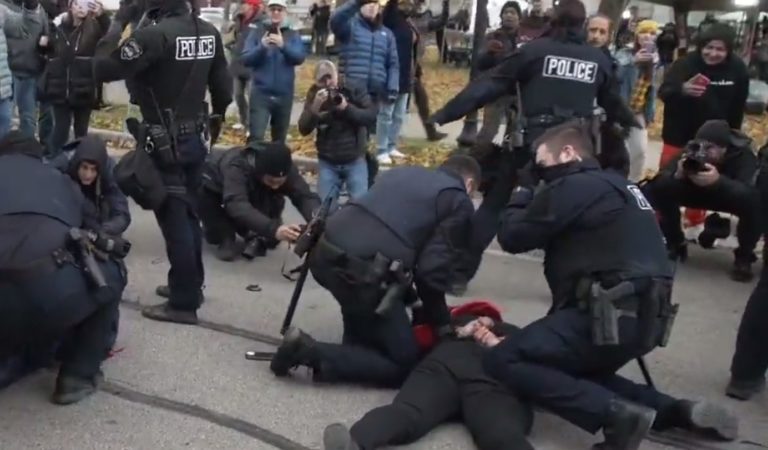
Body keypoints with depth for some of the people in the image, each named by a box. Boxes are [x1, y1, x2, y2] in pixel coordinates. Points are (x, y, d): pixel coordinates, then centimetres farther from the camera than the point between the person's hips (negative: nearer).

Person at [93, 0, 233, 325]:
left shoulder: (155, 35, -21)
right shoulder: (209, 33, 2)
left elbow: (104, 70, -21)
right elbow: (223, 87, 11)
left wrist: (118, 30, -4)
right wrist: (216, 122, 26)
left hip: (165, 143, -7)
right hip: (195, 138, 7)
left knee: (174, 220, 0)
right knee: (189, 214, 19)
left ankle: (184, 303, 8)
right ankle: (191, 285, 32)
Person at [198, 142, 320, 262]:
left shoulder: (284, 169, -30)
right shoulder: (237, 168, -44)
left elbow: (304, 195, -36)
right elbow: (236, 205, -57)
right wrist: (273, 229, -71)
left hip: (250, 193, 4)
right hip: (212, 190, -4)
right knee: (215, 237, -17)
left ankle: (255, 237, -6)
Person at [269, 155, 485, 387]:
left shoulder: (402, 171, 27)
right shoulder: (459, 202, 7)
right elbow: (432, 270, -1)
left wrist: (407, 296, 34)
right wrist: (441, 321, 14)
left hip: (323, 252, 8)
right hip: (358, 270, -8)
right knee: (403, 362, 7)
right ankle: (309, 352, -4)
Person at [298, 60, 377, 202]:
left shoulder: (355, 90, -7)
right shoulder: (314, 95, -2)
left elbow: (371, 116, -16)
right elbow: (303, 130, -10)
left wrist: (347, 107, -28)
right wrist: (314, 108, -27)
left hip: (355, 160, -1)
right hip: (327, 162, 2)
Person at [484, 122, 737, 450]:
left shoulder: (571, 186, -8)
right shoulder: (616, 184, 21)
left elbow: (512, 237, -2)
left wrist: (520, 195, 14)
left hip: (611, 315, -10)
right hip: (643, 316, 10)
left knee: (503, 362, -10)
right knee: (580, 377, 31)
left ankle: (618, 415, -18)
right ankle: (677, 412, 13)